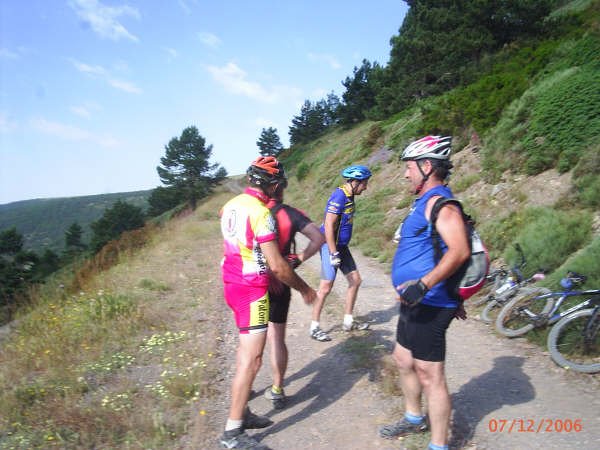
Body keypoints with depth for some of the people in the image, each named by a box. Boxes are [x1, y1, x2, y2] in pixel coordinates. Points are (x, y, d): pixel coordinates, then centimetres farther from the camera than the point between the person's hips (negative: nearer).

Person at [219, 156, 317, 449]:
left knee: (246, 351, 20)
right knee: (251, 360, -3)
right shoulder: (260, 212, -21)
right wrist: (304, 288, -7)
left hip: (232, 283, 10)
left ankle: (242, 413, 33)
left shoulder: (232, 205, 7)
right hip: (251, 291, -10)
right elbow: (277, 265, -23)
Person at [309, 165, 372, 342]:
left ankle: (348, 321, 23)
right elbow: (328, 226, -24)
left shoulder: (348, 196, 8)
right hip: (331, 246, -9)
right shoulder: (339, 196, -20)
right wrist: (333, 253, -24)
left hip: (341, 246, 9)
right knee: (326, 287, -5)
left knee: (355, 280, 11)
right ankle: (314, 327, 8)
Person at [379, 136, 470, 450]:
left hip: (428, 305, -11)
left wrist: (423, 285, -37)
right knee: (403, 361, 23)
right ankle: (414, 418, 43)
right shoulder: (428, 201, 16)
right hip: (415, 303, 11)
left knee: (429, 376, 0)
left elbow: (459, 250, -29)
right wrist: (454, 300, 25)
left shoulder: (438, 201, -16)